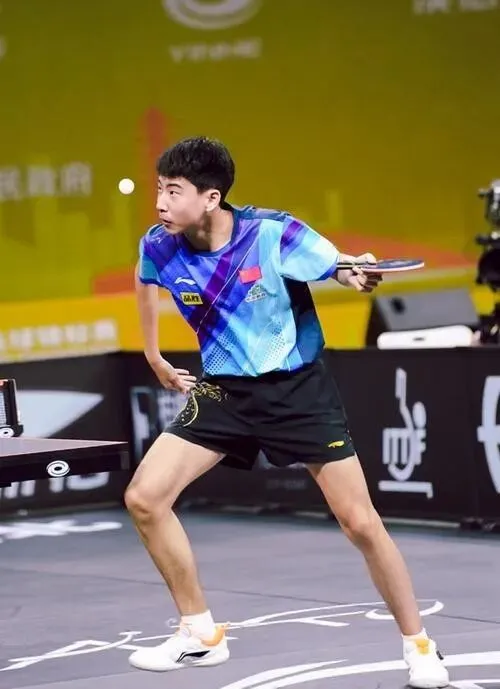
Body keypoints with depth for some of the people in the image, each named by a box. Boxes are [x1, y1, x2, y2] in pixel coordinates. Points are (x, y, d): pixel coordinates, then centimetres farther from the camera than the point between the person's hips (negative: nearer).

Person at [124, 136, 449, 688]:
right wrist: (154, 358, 17)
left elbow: (346, 270, -13)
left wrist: (360, 275, -37)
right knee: (143, 498, -8)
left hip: (299, 388, -4)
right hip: (222, 391, 4)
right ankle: (200, 635, 8)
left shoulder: (274, 234, -23)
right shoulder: (160, 247, -11)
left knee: (360, 522, -7)